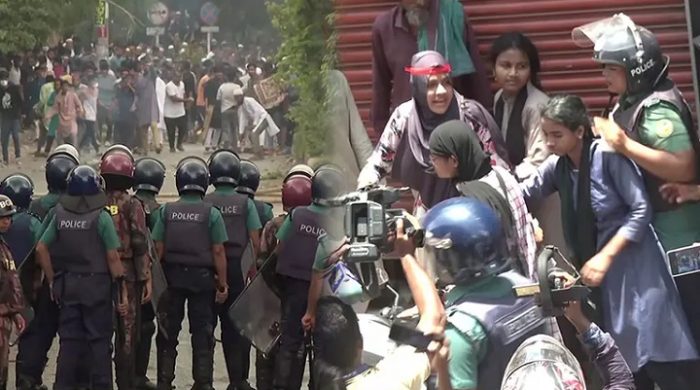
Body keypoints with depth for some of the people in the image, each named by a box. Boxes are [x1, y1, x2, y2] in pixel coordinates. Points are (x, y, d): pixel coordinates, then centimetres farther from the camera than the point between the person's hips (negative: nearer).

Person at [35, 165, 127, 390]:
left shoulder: (60, 215, 1)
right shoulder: (101, 217, -11)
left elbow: (41, 249, 2)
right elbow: (112, 256, -12)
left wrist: (52, 280, 10)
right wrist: (121, 289, -5)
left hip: (67, 285, 4)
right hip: (97, 283, -4)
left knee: (69, 339, 10)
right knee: (99, 340, 3)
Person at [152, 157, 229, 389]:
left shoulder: (166, 211, -2)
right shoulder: (211, 213, -7)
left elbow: (158, 248, -2)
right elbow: (218, 251, -9)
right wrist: (222, 284, -2)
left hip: (172, 276, 2)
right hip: (202, 276, -2)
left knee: (168, 332, 11)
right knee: (202, 334, 7)